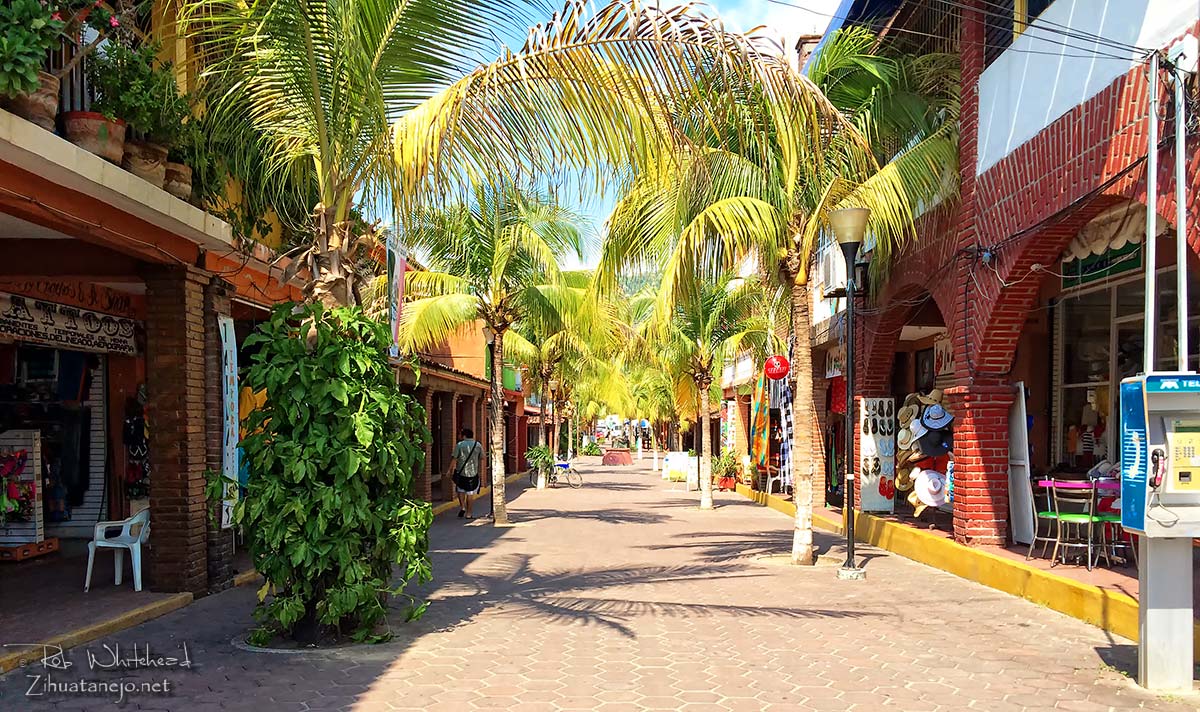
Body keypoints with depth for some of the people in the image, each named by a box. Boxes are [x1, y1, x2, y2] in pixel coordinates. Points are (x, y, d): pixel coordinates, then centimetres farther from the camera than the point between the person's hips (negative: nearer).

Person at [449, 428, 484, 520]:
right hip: (473, 473, 2)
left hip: (461, 472, -2)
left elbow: (454, 459, -4)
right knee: (469, 494, 8)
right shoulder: (478, 445, 5)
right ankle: (468, 514, 10)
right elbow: (481, 460, 7)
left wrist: (451, 471, 4)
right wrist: (480, 473, 14)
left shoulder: (459, 445, -3)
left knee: (461, 490, 18)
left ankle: (462, 507, 1)